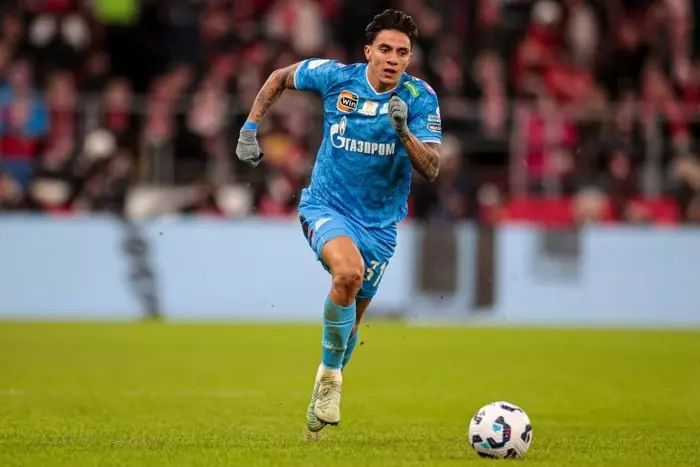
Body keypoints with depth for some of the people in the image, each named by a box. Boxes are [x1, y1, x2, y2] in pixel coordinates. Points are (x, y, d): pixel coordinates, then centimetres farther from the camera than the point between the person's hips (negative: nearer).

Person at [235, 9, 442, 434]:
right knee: (349, 272, -33)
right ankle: (330, 375, -14)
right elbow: (280, 78, 10)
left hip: (380, 222, 2)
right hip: (326, 206, -2)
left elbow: (431, 169, -19)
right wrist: (249, 130, 5)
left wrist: (403, 132, -35)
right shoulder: (335, 76, -10)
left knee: (350, 320, 10)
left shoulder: (420, 99, -11)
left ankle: (323, 396, 37)